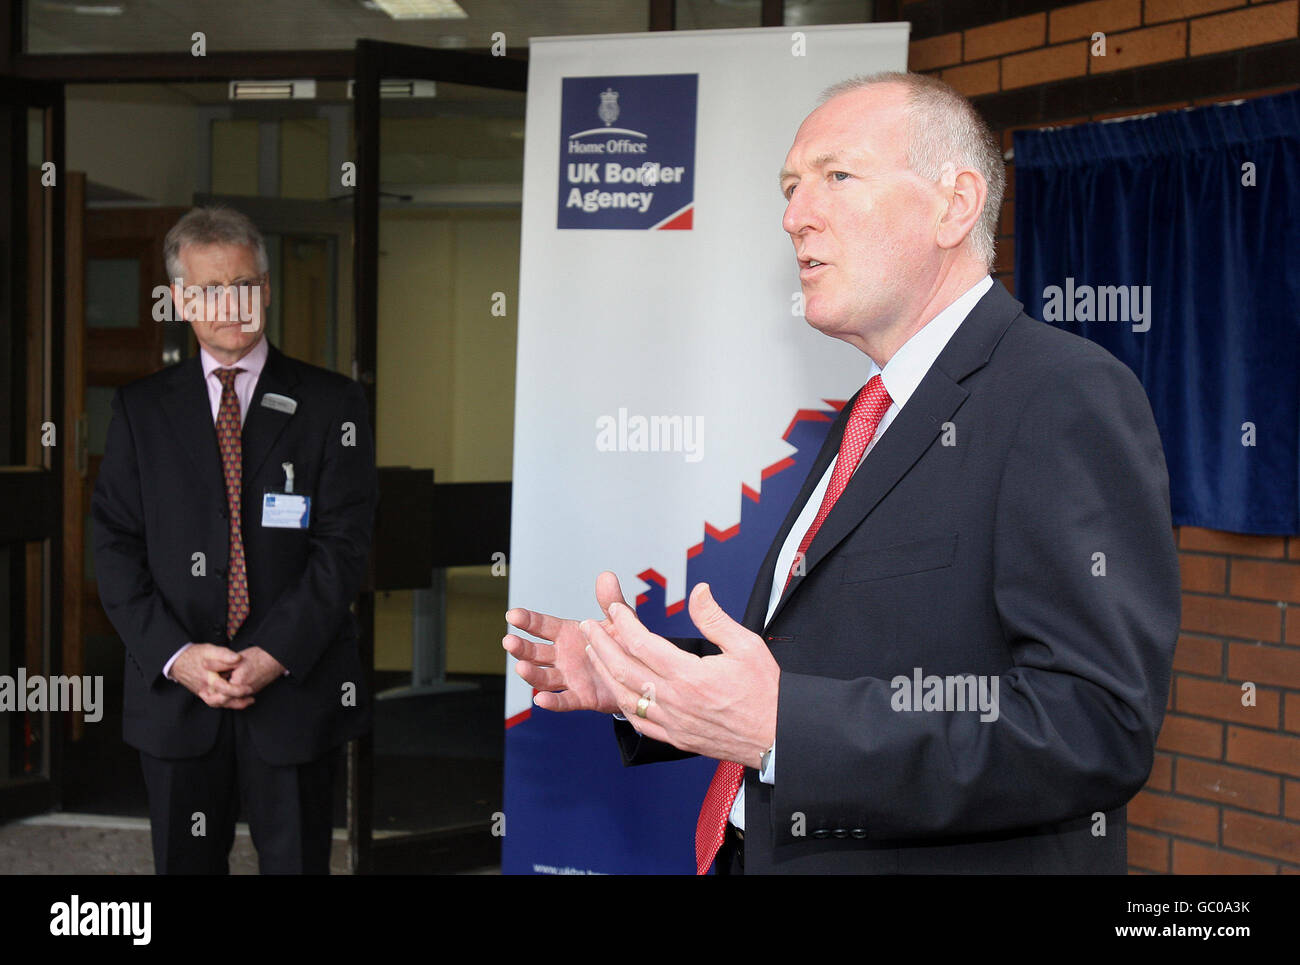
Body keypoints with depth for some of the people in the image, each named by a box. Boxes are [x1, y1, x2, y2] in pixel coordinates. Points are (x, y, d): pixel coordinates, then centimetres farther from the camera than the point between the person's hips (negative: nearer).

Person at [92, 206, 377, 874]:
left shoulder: (331, 404, 1)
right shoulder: (140, 409, 7)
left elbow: (344, 543, -6)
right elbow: (116, 545, 2)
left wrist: (275, 654, -16)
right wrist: (175, 656, -12)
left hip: (296, 689, -1)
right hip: (174, 695, 2)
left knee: (297, 862, 8)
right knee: (184, 863, 12)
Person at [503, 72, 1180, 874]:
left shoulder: (1070, 396, -17)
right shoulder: (867, 419, 12)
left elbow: (1097, 723, -26)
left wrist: (781, 723, -31)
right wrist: (647, 680, 1)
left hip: (966, 858, -8)